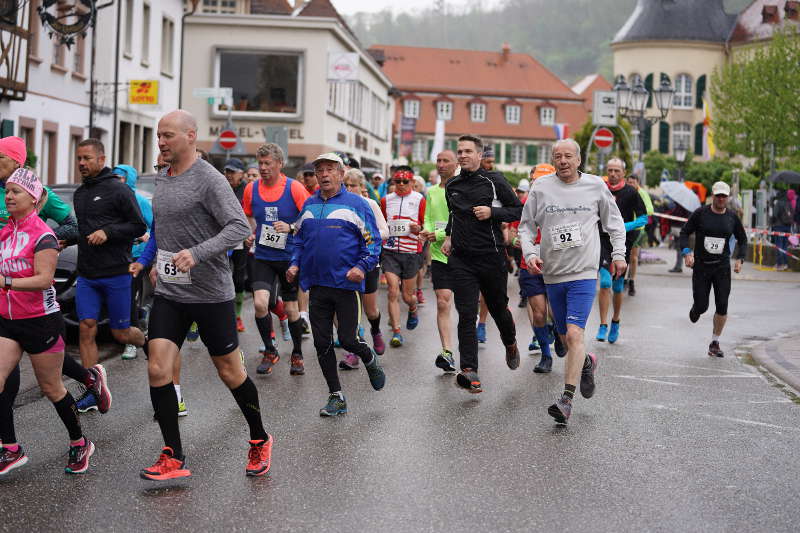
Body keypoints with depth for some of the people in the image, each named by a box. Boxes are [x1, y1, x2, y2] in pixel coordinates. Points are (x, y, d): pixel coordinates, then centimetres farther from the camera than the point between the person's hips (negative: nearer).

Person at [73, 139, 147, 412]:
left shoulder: (118, 190, -8)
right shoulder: (79, 193, 13)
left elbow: (139, 227, -9)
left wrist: (108, 232, -20)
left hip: (116, 274, -6)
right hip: (86, 276, 6)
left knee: (121, 333, 4)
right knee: (86, 329, -3)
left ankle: (148, 343, 38)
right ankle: (92, 392, 2)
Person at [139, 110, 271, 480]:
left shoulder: (209, 179, -14)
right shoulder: (161, 179, 9)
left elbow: (240, 227, -23)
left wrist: (197, 254, -32)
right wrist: (151, 262, 19)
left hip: (211, 293, -6)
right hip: (168, 293, 6)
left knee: (230, 372, 6)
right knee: (157, 370, -5)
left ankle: (259, 441, 27)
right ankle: (173, 459, 5)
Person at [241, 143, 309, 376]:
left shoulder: (294, 188, -8)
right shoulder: (251, 189, 1)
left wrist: (290, 228, -22)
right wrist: (251, 234, 0)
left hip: (290, 257, -2)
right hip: (263, 257, 2)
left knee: (291, 309, 5)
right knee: (260, 303, -15)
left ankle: (297, 355, 27)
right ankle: (270, 351, 7)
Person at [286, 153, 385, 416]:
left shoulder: (356, 204, -3)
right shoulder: (309, 205, 12)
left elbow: (372, 241, -4)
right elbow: (300, 239, 23)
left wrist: (362, 266, -19)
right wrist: (295, 264, 7)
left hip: (346, 283, -5)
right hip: (317, 285, 5)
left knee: (348, 339, -5)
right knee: (322, 343, 5)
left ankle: (370, 360, 30)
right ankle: (336, 397, 16)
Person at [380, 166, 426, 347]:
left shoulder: (419, 199, 2)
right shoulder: (386, 200, 10)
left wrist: (419, 229, -14)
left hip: (411, 252, -1)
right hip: (390, 252, 2)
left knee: (407, 295, 5)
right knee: (393, 292, -10)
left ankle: (413, 310, 41)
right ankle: (396, 332, -7)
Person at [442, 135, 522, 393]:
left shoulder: (494, 181, -3)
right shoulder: (452, 185, 11)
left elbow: (518, 210, -1)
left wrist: (492, 212, -15)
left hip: (491, 256, -2)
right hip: (461, 258, 3)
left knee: (498, 307, 13)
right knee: (466, 315, -7)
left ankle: (510, 344, 45)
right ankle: (469, 372, -12)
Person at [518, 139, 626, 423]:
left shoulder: (595, 185, 3)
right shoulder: (541, 187, 3)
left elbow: (614, 221, 16)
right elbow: (526, 225, 9)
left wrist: (618, 254, 10)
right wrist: (530, 253, -7)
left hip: (584, 272, -3)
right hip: (552, 274, 3)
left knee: (574, 334, -16)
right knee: (565, 337, 12)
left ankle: (566, 400, -17)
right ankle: (587, 363, 45)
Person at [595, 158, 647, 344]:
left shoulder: (631, 192, -2)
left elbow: (643, 219, -1)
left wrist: (624, 226, -14)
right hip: (603, 240, 0)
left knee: (618, 287, 8)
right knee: (605, 283, -14)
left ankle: (615, 322, 29)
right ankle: (603, 325, -11)